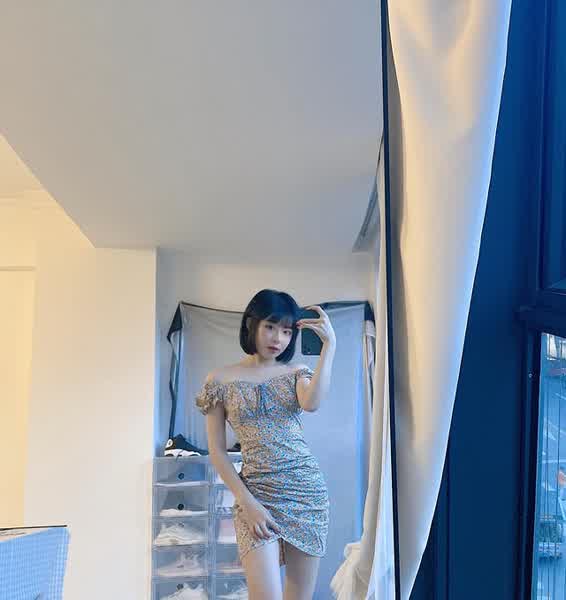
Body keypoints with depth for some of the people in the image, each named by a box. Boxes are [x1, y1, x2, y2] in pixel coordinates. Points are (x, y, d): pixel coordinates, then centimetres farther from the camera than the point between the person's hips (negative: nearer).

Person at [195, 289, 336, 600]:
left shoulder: (295, 373, 7)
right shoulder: (220, 380, 1)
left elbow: (312, 403, -17)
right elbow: (217, 451, 0)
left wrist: (329, 344, -17)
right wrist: (246, 502, -9)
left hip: (308, 490, 3)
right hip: (257, 494, -2)